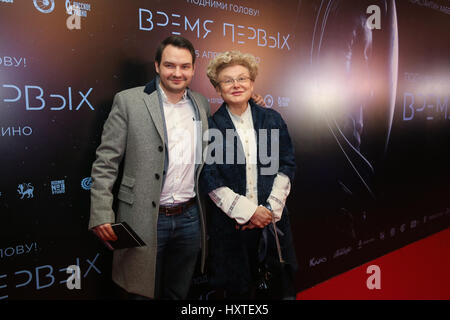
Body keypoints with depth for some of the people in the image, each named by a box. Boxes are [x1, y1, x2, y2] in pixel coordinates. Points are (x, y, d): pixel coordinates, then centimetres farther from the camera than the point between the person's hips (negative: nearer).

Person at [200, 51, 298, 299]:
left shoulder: (272, 119, 5)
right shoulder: (210, 127, -4)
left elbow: (287, 165, 5)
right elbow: (209, 181, -7)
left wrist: (270, 208, -6)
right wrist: (248, 211, -11)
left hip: (272, 220, 2)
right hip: (231, 224, -2)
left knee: (281, 288, 10)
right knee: (239, 290, 10)